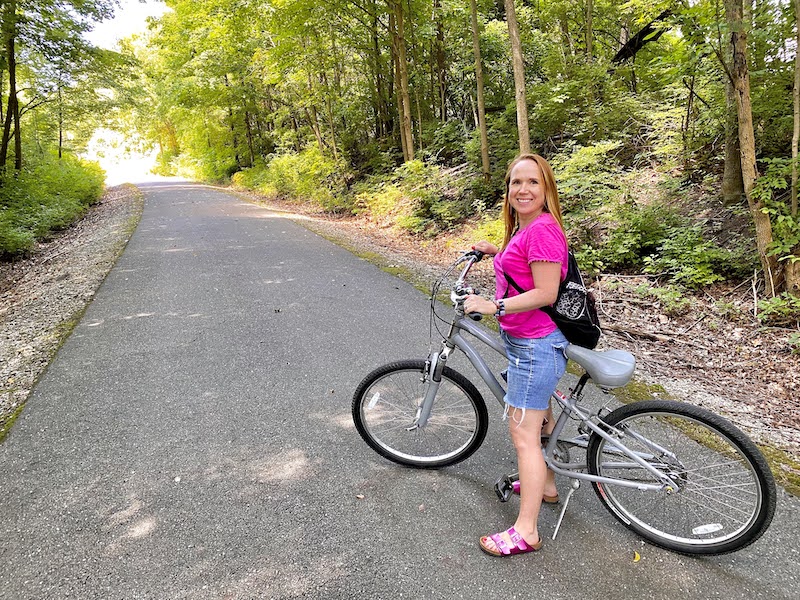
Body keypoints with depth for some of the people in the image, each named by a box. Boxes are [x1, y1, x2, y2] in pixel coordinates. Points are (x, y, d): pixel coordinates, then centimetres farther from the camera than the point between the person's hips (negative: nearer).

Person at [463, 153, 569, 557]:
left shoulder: (542, 228, -21)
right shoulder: (523, 227, 11)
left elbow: (546, 292, -25)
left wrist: (494, 306, -25)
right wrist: (497, 252, 13)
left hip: (534, 346, -11)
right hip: (528, 341, 11)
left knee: (523, 435, -4)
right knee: (540, 417, 25)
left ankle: (525, 532, 8)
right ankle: (546, 485, 47)